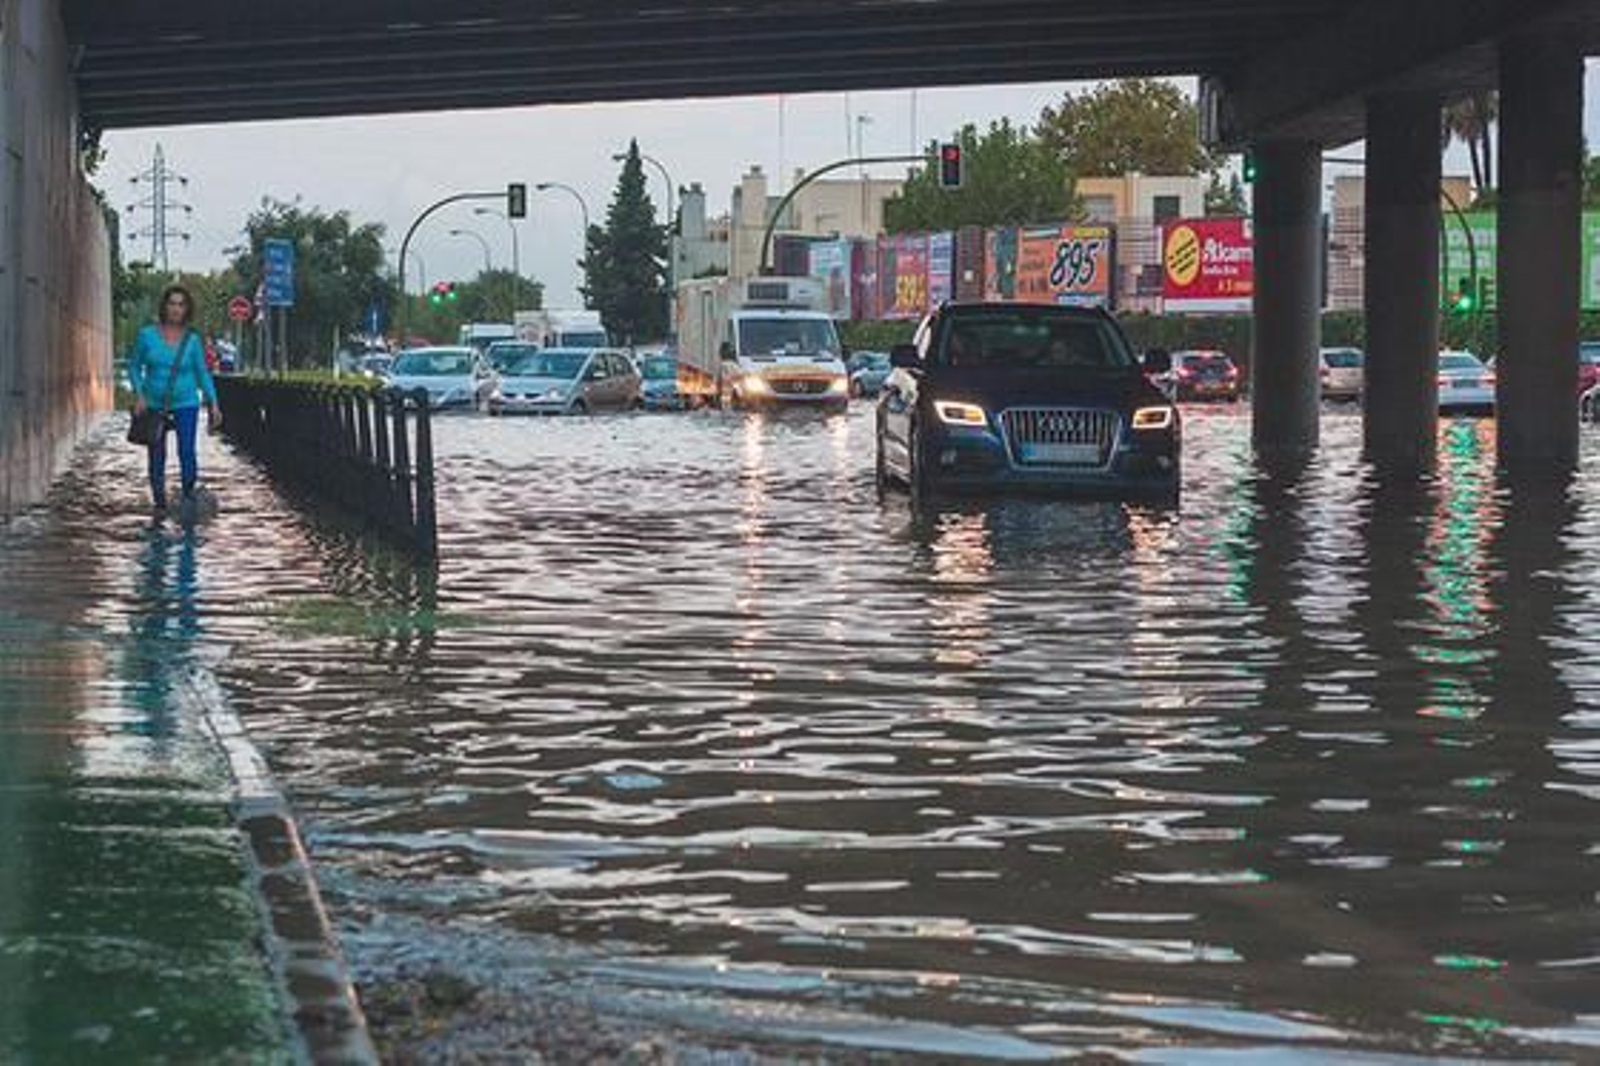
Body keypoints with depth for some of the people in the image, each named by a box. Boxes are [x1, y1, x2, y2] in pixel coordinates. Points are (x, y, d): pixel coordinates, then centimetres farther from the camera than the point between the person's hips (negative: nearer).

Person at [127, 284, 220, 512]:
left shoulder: (192, 340, 0)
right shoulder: (146, 335, -1)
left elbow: (202, 373, 7)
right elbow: (134, 366, 5)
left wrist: (213, 404, 1)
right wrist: (139, 395, -8)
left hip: (185, 403, -1)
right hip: (153, 405, 1)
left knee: (187, 451, -16)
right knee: (157, 458, 5)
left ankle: (189, 497, -5)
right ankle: (160, 506, 16)